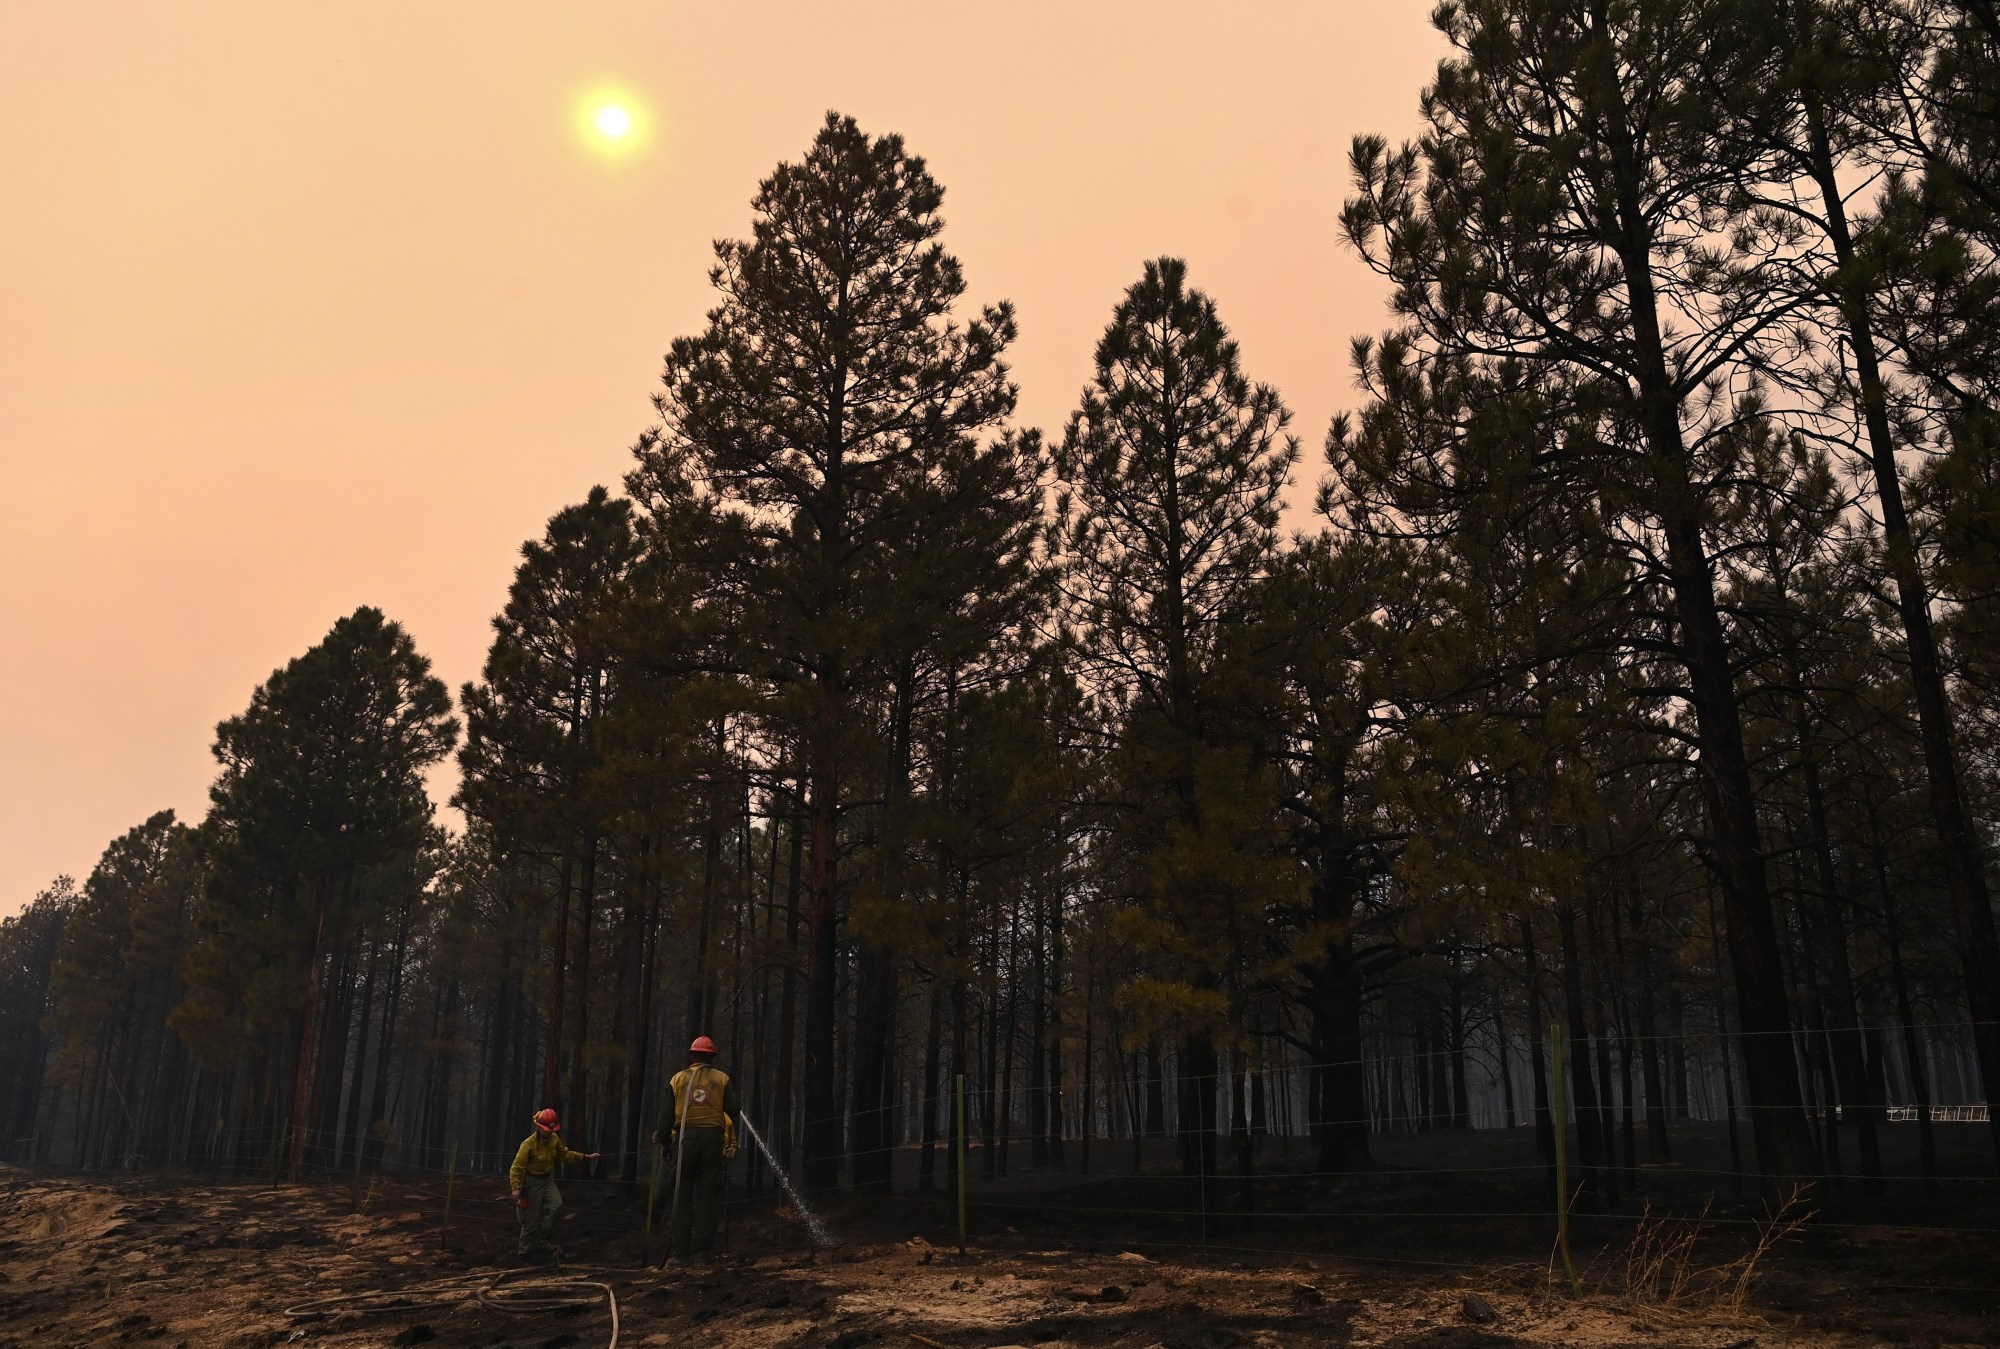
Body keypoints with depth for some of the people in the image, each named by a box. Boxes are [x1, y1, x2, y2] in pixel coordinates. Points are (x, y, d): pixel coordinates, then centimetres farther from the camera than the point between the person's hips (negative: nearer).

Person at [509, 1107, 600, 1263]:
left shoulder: (554, 1139, -6)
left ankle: (544, 1239, -4)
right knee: (532, 1220, 1)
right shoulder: (528, 1144, -24)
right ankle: (524, 1252, 20)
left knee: (557, 1205, -20)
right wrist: (516, 1188, -35)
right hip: (532, 1182, -5)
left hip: (548, 1180, 5)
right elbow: (517, 1167, -24)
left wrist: (585, 1157, 9)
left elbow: (564, 1154, 12)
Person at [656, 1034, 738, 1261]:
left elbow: (667, 1114, 7)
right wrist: (732, 1143, 11)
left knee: (683, 1194, 6)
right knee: (708, 1194, 2)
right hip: (712, 1137, -1)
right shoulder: (722, 1079, 8)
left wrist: (664, 1141, 13)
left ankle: (681, 1250, 4)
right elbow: (732, 1113, 4)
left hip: (685, 1138, 1)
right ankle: (702, 1248, -2)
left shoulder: (678, 1078, 10)